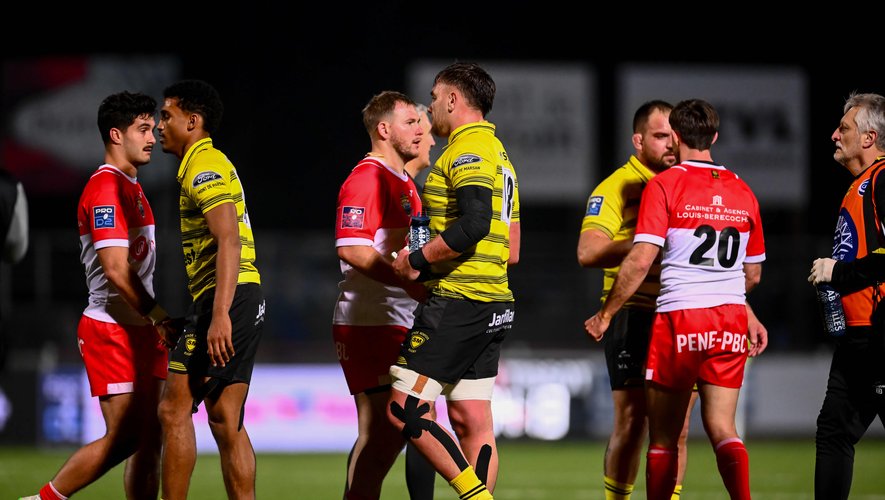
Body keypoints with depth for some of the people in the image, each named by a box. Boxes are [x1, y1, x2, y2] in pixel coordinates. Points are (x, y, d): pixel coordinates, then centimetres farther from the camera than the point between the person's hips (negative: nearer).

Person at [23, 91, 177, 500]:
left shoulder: (131, 187, 18)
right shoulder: (105, 188, -14)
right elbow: (116, 270, -21)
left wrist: (158, 319, 15)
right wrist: (158, 316, -18)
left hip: (141, 329, 9)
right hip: (110, 329, -9)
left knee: (149, 438, 4)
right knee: (123, 438, -10)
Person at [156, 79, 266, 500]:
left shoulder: (204, 168, -10)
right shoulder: (213, 163, 22)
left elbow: (229, 241, -21)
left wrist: (219, 315, -28)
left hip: (226, 298, -10)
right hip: (247, 299, 10)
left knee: (175, 409, -8)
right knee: (226, 421, 8)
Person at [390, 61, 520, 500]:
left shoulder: (467, 150, -10)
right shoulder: (498, 154, 22)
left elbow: (474, 224, -25)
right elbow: (511, 249, 23)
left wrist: (417, 259, -14)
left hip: (457, 301, -10)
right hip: (493, 304, 10)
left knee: (405, 408, -9)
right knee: (472, 423, 7)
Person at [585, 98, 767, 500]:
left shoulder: (664, 185, -5)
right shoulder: (742, 192, 10)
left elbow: (640, 260, -14)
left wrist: (605, 315, -4)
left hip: (678, 318, -4)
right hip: (731, 322, 4)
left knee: (663, 436, 6)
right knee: (721, 428, 2)